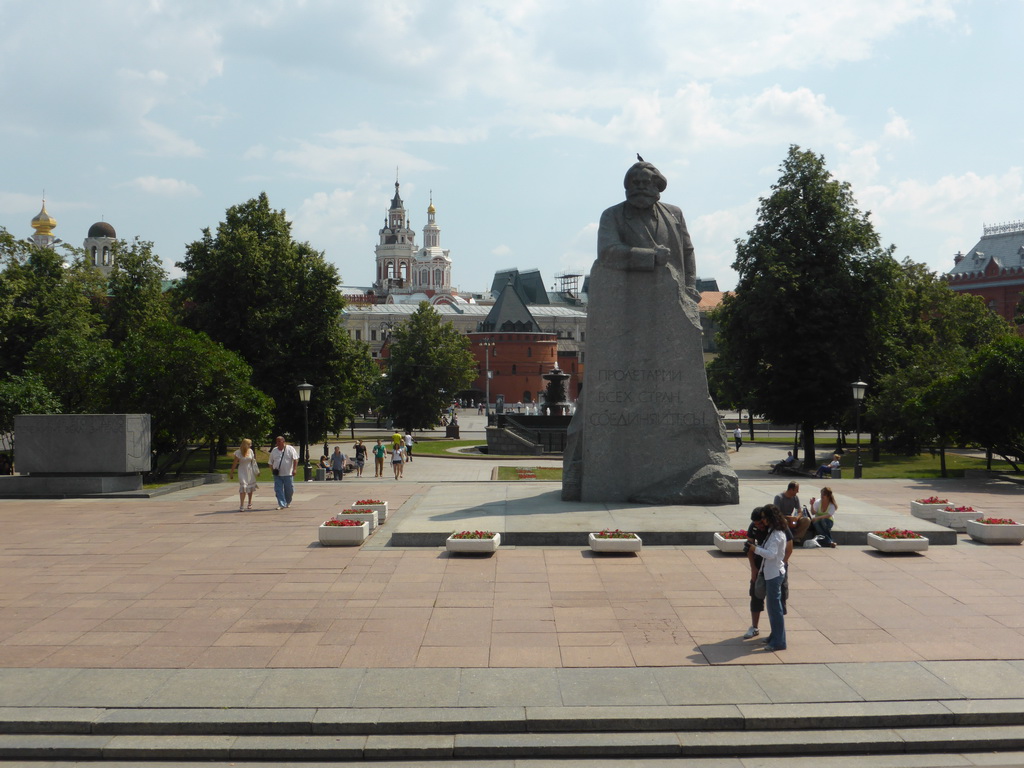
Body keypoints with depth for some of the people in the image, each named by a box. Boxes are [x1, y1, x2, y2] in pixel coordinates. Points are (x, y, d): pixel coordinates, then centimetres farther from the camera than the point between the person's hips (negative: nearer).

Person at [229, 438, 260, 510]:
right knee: (243, 488, -13)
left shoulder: (251, 451, 1)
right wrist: (231, 473, -7)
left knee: (250, 488, 12)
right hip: (242, 471, -4)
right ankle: (241, 505, -13)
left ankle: (250, 503, 31)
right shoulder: (238, 452, -11)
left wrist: (256, 471, 11)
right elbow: (234, 463, -7)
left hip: (250, 471, 4)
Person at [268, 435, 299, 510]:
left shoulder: (290, 449, -1)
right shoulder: (274, 450, 10)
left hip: (288, 474, -3)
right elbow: (271, 462, 16)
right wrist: (272, 470, 7)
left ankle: (288, 503, 27)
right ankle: (282, 504, -4)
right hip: (277, 475, 3)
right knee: (278, 490, -6)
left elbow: (295, 459, -5)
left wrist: (294, 469, -14)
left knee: (289, 490, 4)